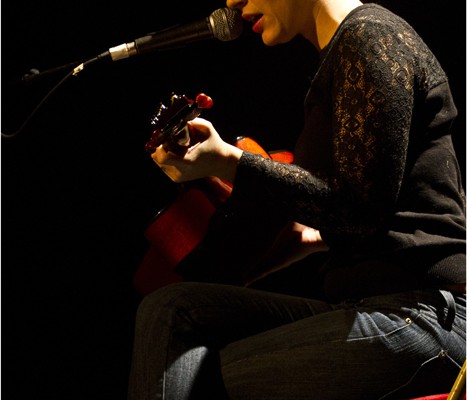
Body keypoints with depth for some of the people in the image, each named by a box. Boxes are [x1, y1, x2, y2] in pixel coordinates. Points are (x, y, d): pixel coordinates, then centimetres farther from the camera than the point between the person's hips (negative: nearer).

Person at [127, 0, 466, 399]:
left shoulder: (369, 35, -7)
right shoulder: (343, 52, 22)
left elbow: (361, 210, -15)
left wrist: (228, 163, -16)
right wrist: (314, 239, 16)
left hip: (422, 311, -9)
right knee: (174, 310, -7)